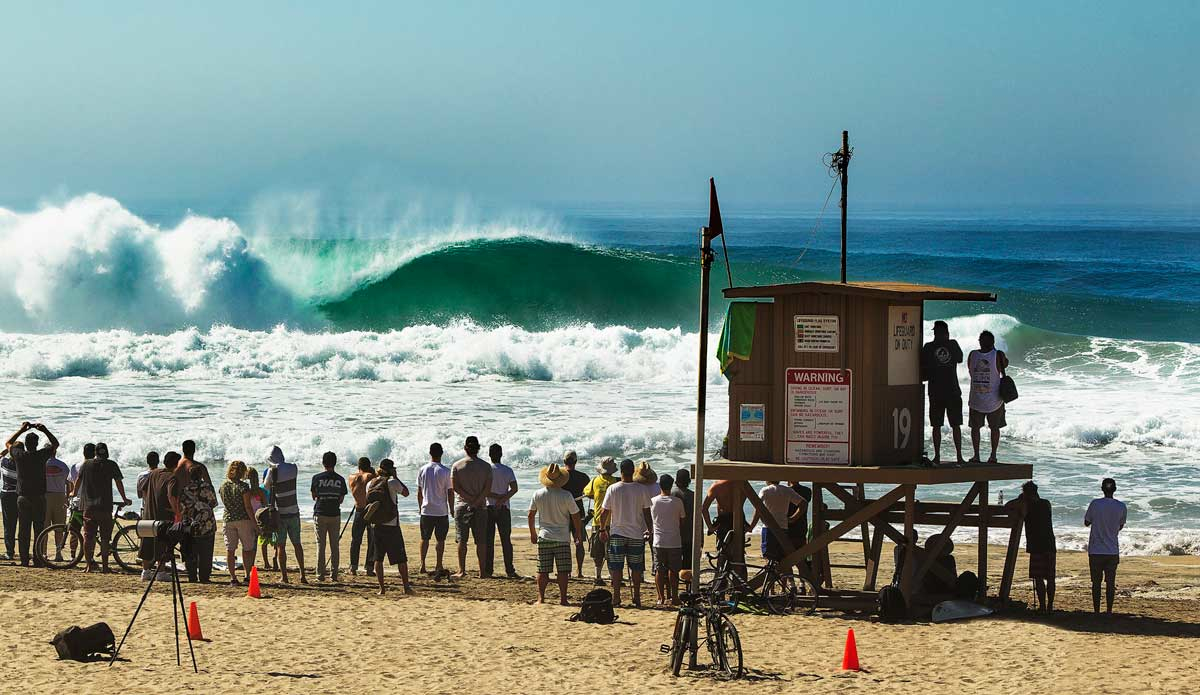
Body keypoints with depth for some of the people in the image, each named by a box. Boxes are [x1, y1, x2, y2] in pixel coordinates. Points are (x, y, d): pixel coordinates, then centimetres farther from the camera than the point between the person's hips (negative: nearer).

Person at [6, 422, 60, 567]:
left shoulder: (19, 455, -2)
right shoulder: (41, 455, -6)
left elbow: (8, 443, 19)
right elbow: (55, 444, 12)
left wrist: (21, 430, 21)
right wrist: (45, 430, 12)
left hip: (22, 498, 1)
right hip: (39, 498, -1)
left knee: (23, 530, 4)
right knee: (39, 529, 2)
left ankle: (24, 560, 1)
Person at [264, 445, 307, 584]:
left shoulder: (273, 471, -13)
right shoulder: (293, 468, -1)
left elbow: (266, 487, 0)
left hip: (279, 514, -4)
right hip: (294, 512, 4)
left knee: (280, 546, 1)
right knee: (297, 544, 14)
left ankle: (284, 576, -2)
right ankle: (303, 575, 13)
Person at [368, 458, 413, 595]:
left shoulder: (371, 484, 6)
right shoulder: (392, 482, -9)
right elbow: (406, 493, 4)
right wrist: (395, 477, 6)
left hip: (376, 525, 4)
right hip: (392, 525, -4)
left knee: (378, 558, 7)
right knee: (401, 558, 4)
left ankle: (382, 588, 2)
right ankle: (406, 587, 4)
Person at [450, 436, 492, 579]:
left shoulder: (457, 465, -1)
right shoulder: (485, 466, -1)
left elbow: (455, 487, -7)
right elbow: (488, 488, -8)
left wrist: (470, 499, -8)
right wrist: (477, 501, -10)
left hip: (463, 506, -1)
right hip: (481, 508, 1)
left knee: (462, 540, 2)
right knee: (481, 540, 4)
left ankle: (462, 570, -2)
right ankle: (482, 571, 4)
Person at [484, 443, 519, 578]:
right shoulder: (508, 471, 1)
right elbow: (514, 489, -10)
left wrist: (496, 496, -7)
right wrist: (503, 499, -13)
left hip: (488, 508, -1)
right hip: (504, 509, 1)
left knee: (488, 540, 3)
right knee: (506, 540, 4)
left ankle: (487, 570, 0)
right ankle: (510, 570, 1)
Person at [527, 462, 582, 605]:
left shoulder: (538, 494, -2)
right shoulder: (566, 496, -10)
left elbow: (531, 515, 7)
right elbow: (575, 517, -4)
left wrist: (533, 533, 21)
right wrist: (579, 536, 9)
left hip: (544, 538, 2)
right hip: (562, 538, -2)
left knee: (542, 571, 6)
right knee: (563, 571, 2)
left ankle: (540, 598, 4)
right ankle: (562, 598, 1)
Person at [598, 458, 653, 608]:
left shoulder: (613, 489, -7)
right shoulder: (641, 489, -4)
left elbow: (604, 512, -4)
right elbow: (647, 512, 1)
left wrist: (603, 530, 7)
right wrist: (649, 529, 14)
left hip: (617, 533, -1)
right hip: (637, 534, 1)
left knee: (616, 567, 5)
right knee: (636, 567, 8)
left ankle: (616, 597, 2)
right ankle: (637, 597, 9)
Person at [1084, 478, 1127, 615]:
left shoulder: (1095, 504, -9)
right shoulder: (1121, 507, -3)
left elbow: (1086, 522, 4)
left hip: (1095, 551, -1)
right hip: (1113, 551, 1)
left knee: (1096, 583, 5)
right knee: (1110, 583, 8)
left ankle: (1096, 612, 5)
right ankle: (1109, 611, 7)